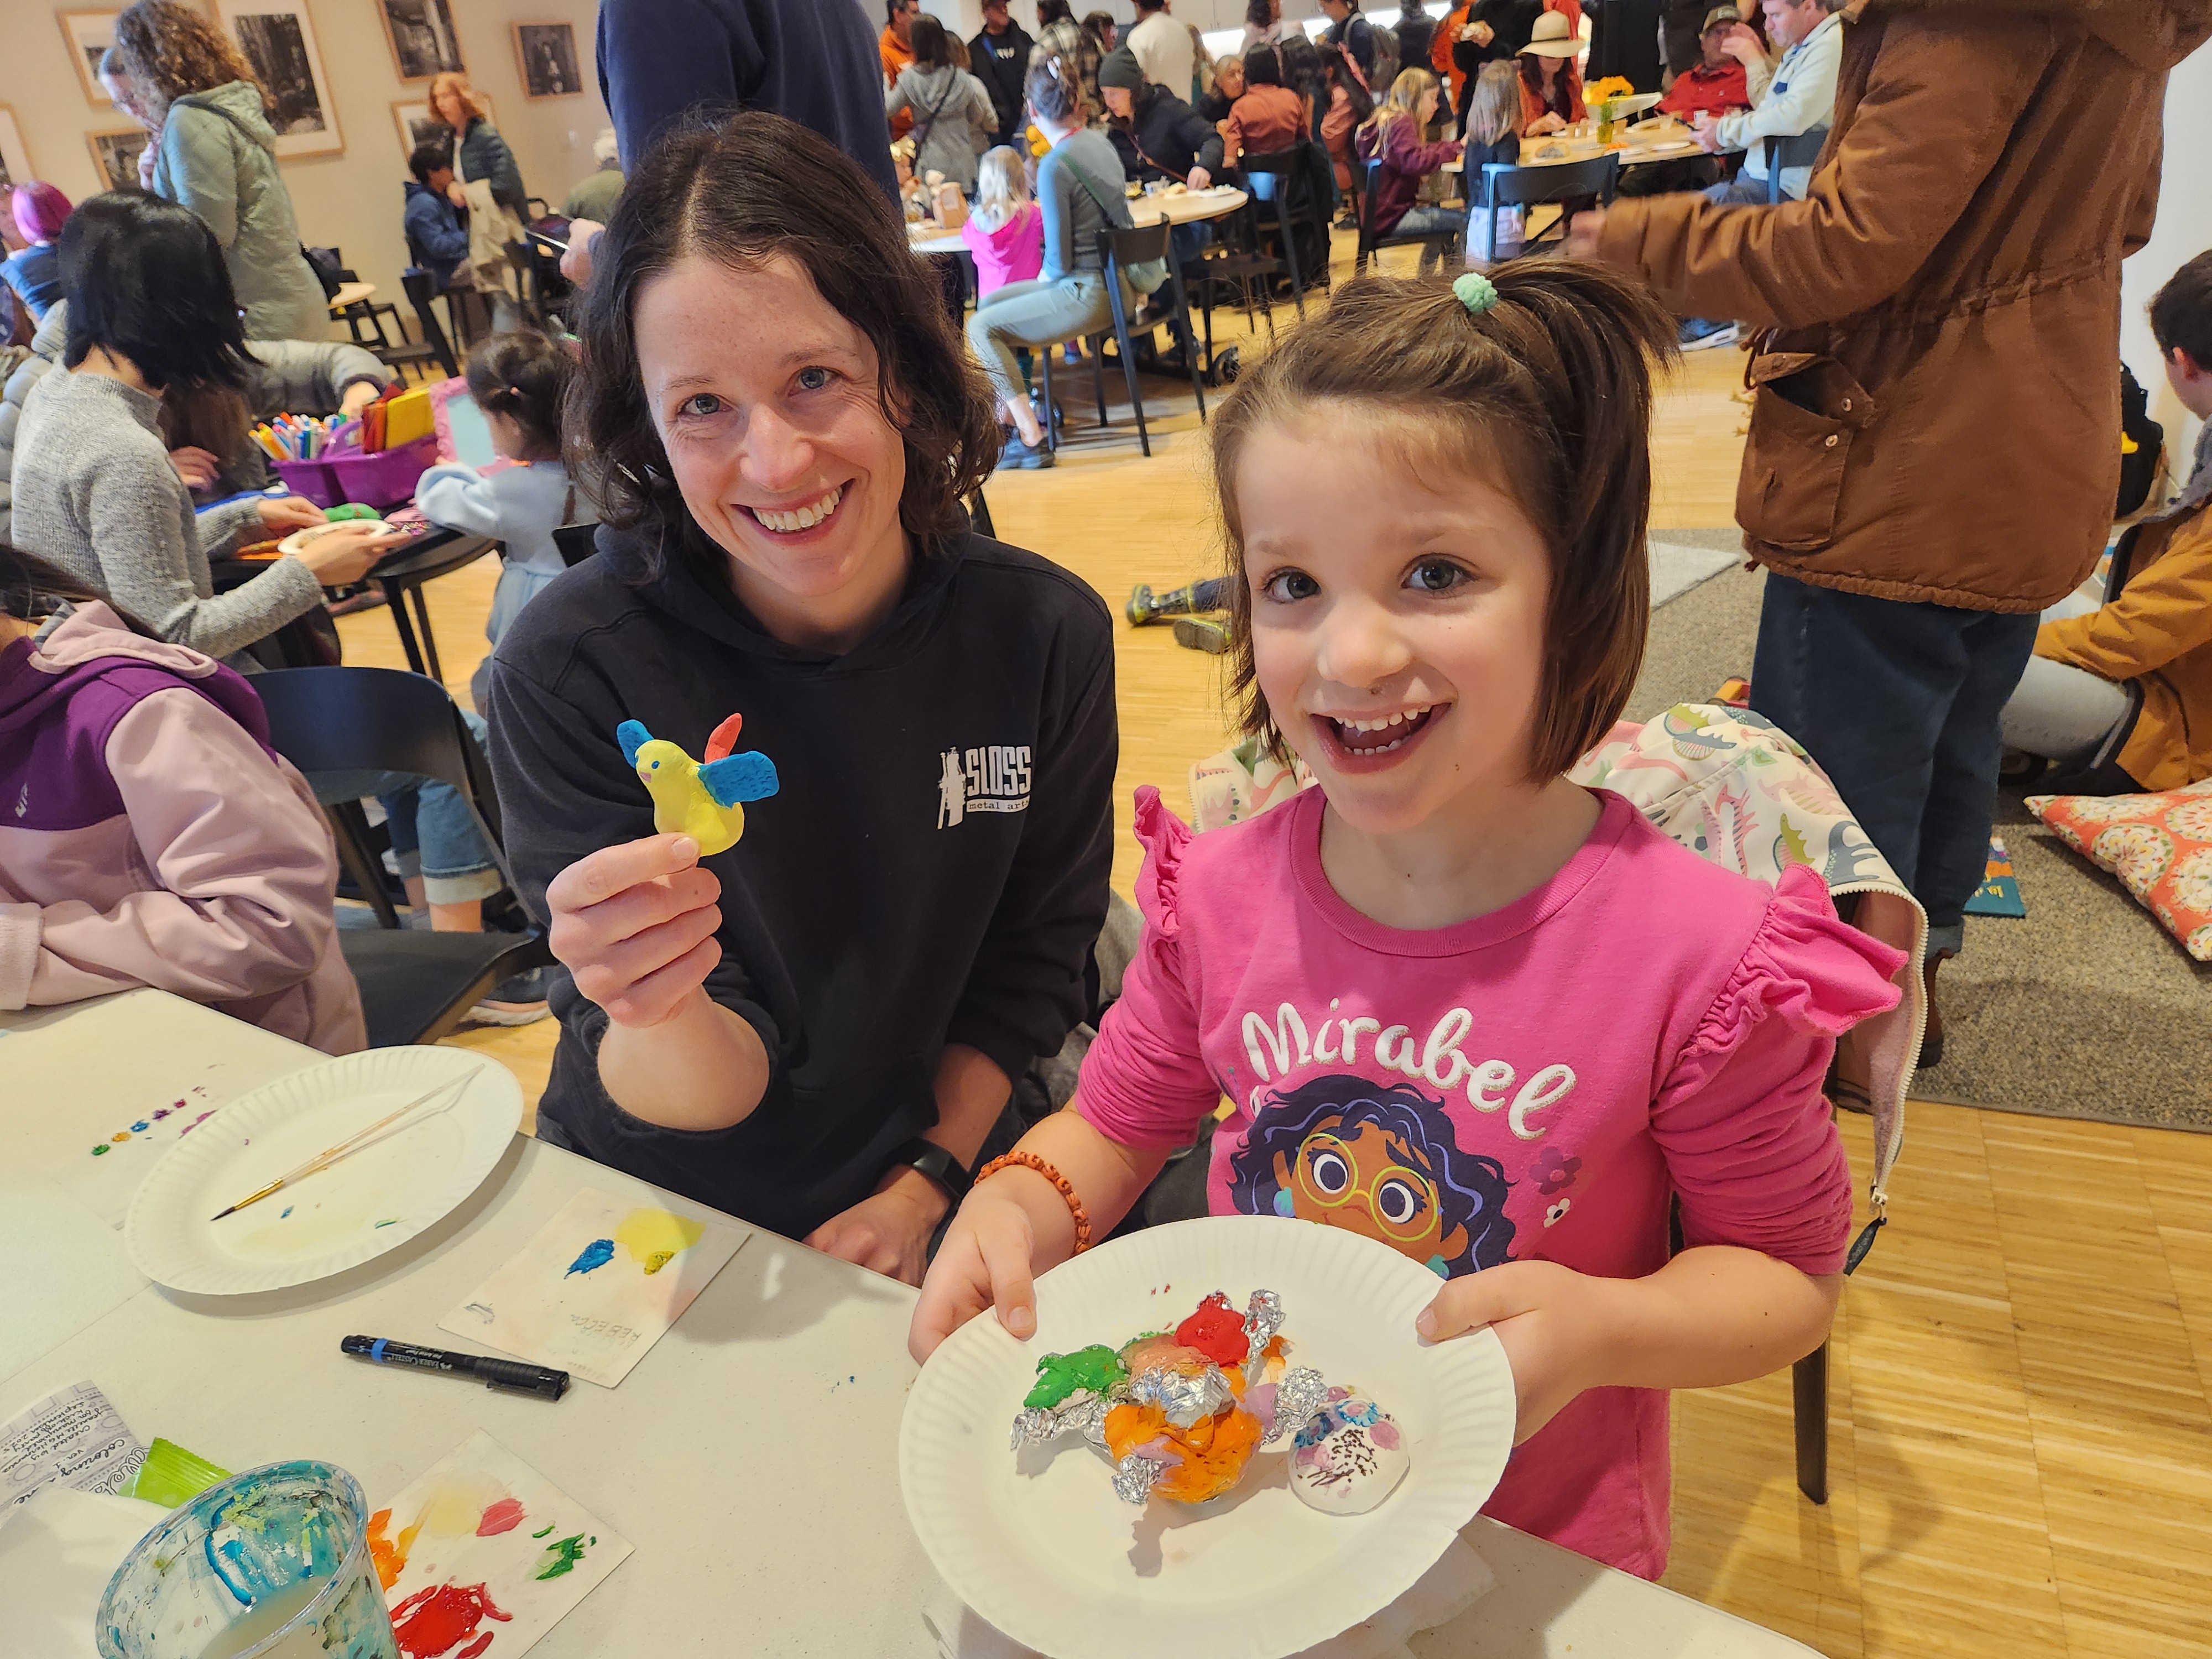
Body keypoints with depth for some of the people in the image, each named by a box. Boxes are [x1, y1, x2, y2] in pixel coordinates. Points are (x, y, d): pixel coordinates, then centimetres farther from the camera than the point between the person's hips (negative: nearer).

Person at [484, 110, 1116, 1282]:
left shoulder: (1044, 635, -11)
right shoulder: (567, 675, -17)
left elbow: (1030, 967, 1)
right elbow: (715, 1093, -16)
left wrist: (923, 1186, -6)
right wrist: (662, 1020, -36)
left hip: (938, 1197, 1)